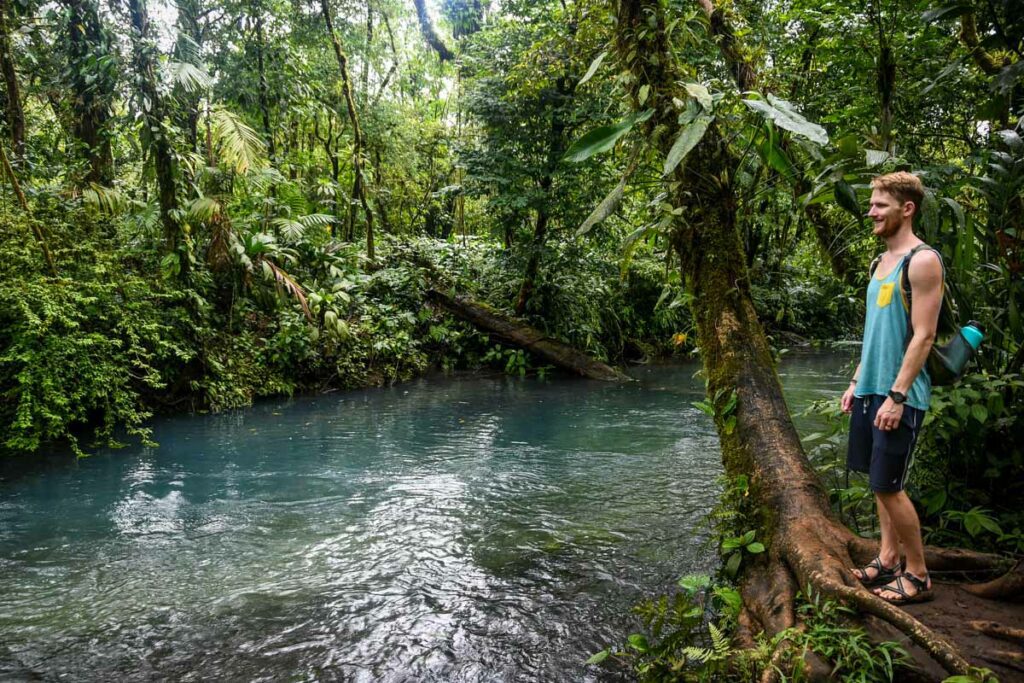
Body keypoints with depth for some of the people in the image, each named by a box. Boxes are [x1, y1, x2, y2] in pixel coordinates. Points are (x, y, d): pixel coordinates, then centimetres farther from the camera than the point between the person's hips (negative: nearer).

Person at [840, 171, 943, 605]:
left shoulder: (921, 260, -13)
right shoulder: (883, 261, 15)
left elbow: (923, 335, -18)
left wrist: (897, 395, -21)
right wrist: (857, 381, 17)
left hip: (898, 394, -9)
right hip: (871, 389, 9)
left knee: (888, 485, -4)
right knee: (880, 481, 14)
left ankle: (917, 576, 11)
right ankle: (888, 560, 25)